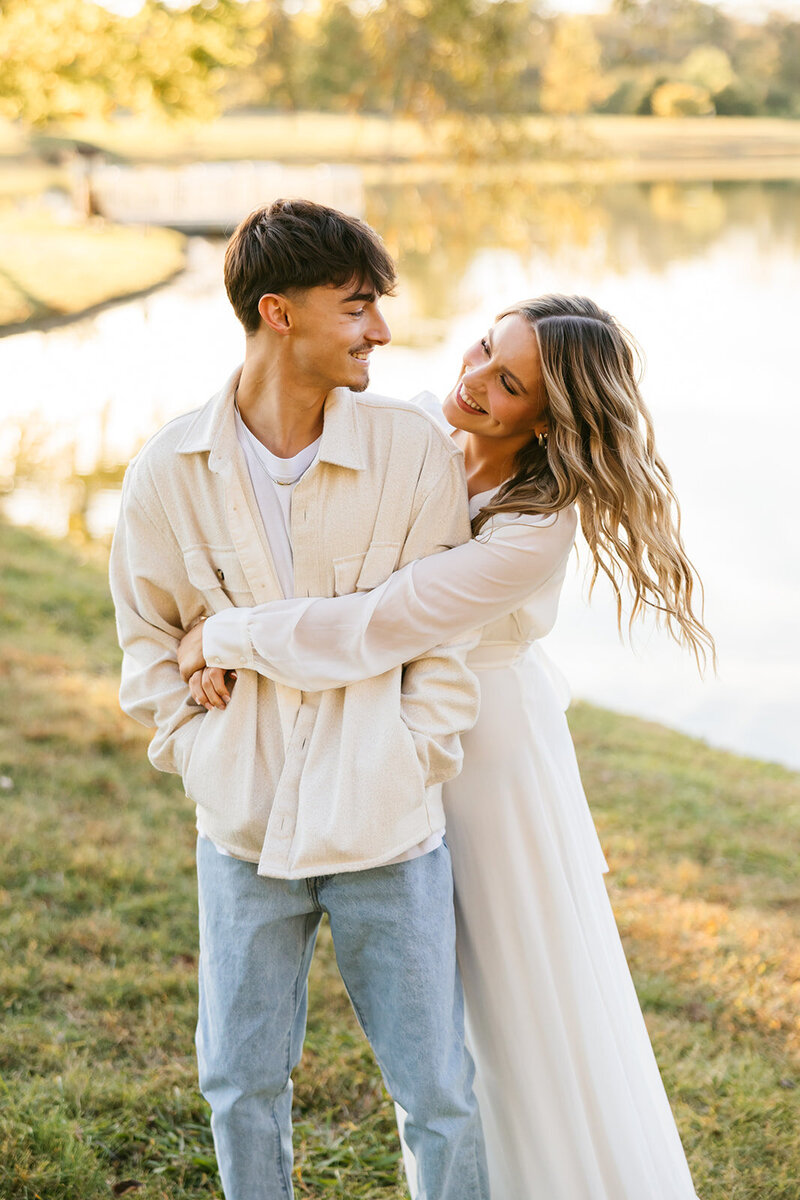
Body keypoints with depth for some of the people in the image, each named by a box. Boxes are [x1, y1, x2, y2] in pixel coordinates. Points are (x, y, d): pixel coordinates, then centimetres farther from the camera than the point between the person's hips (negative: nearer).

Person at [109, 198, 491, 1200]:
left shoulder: (415, 451, -8)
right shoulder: (171, 471, -5)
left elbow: (446, 629, -1)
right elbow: (147, 630, 9)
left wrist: (413, 762, -5)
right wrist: (199, 755, 1)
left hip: (387, 828, -1)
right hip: (244, 829, 1)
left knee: (438, 1089, 8)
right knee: (240, 1082, 16)